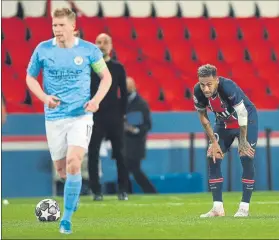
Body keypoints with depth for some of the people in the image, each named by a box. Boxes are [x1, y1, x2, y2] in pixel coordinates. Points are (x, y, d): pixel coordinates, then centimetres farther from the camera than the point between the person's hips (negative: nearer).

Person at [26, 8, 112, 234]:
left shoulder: (89, 50, -4)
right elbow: (30, 77, 10)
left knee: (73, 164, -18)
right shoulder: (43, 49, -2)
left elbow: (106, 76, 7)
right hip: (54, 117, 2)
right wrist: (44, 97, -8)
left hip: (81, 115, -2)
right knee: (61, 169, 8)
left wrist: (96, 100, -9)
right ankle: (74, 193, 44)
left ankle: (67, 218, -10)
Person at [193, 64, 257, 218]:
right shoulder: (198, 91, -22)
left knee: (246, 157, -16)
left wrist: (243, 141, -21)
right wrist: (214, 141, -7)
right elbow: (203, 116, -6)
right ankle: (218, 208, 0)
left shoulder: (228, 87, -37)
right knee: (212, 158, -5)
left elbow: (242, 114, -28)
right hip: (223, 123, 5)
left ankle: (244, 207, -8)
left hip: (247, 120, -5)